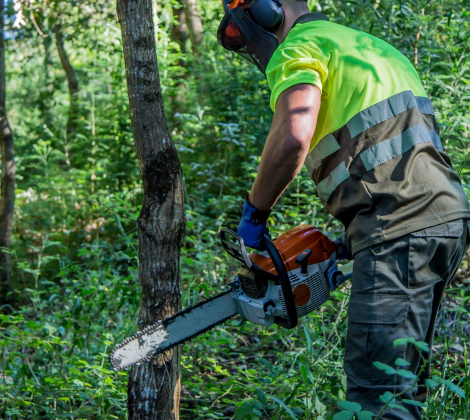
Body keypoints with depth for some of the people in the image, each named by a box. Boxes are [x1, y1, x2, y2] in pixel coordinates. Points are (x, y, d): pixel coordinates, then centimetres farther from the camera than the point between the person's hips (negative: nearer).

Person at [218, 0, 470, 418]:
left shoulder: (298, 48, -1)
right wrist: (351, 239, 24)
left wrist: (254, 213, -5)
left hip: (401, 227, -10)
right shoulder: (364, 44, 28)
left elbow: (293, 137, -20)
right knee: (402, 382, 16)